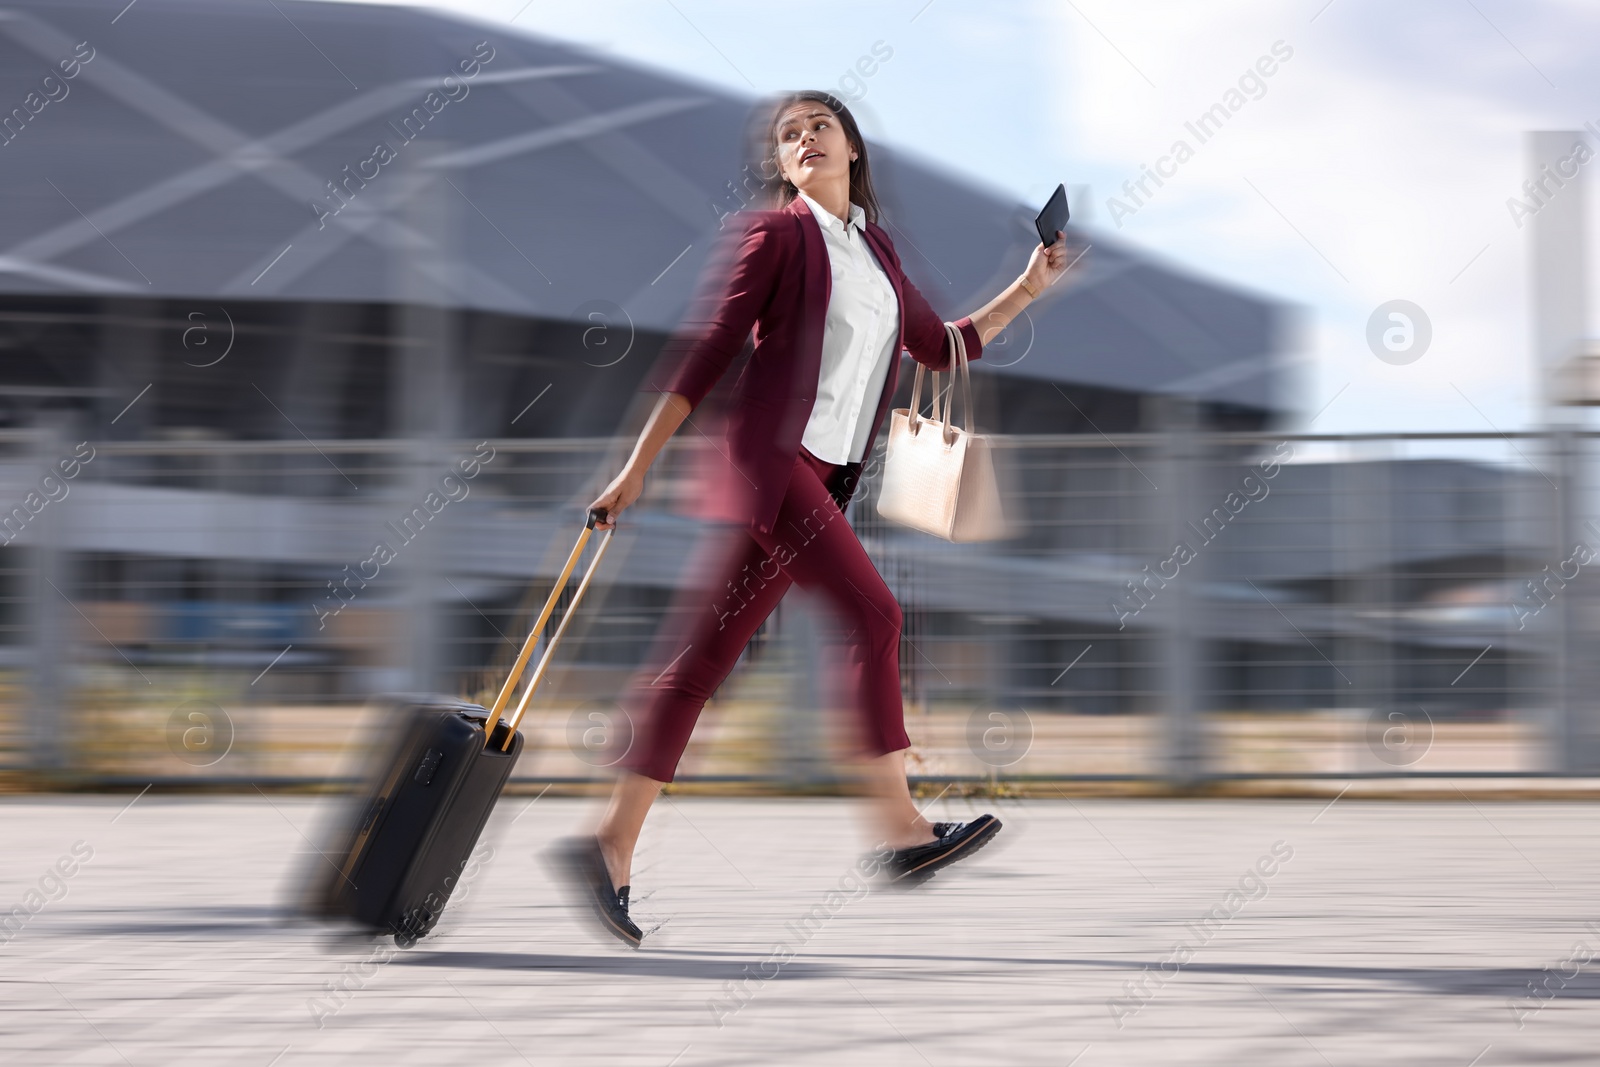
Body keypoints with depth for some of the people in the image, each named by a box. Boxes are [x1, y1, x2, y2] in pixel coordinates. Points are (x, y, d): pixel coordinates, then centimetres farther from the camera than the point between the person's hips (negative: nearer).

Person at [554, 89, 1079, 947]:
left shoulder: (875, 251, 20)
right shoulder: (776, 234, -1)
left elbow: (942, 347, 30)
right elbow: (710, 353, -4)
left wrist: (1027, 290, 22)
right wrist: (637, 468, -5)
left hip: (822, 478, 7)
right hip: (770, 455, -7)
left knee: (705, 661, 3)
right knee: (873, 614, -16)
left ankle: (610, 847, 2)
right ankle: (901, 830, -16)